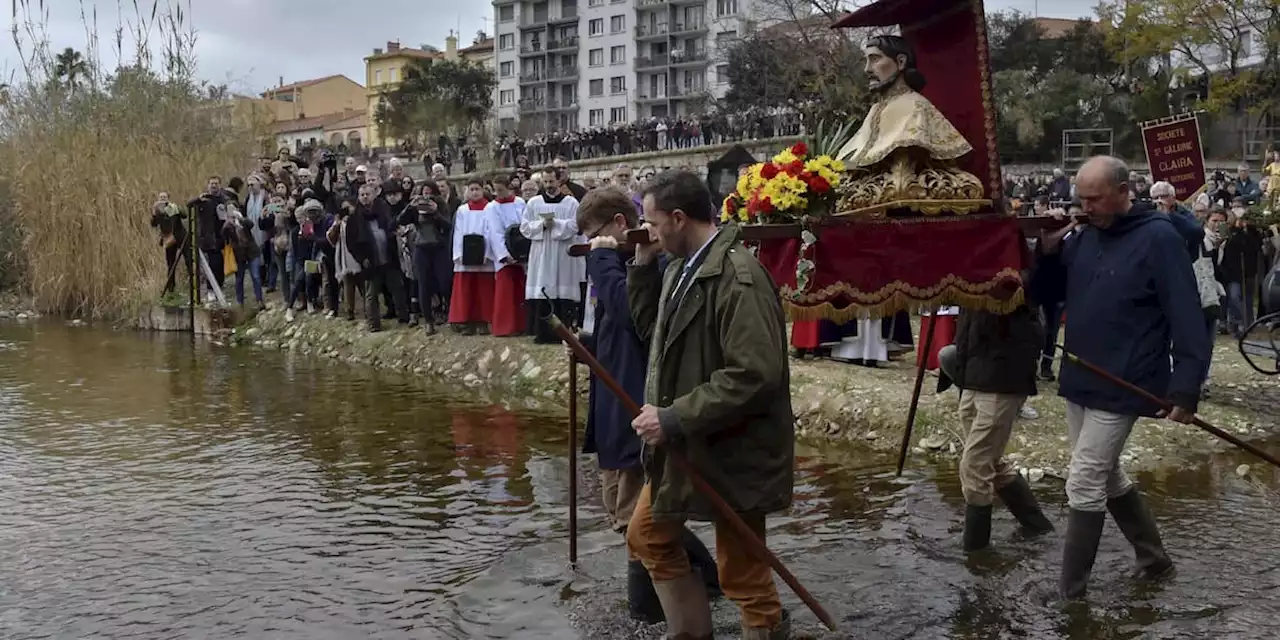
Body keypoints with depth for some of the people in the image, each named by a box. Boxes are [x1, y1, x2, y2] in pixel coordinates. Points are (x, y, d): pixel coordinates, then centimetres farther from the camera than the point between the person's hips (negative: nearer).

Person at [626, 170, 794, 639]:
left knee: (743, 575, 3)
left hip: (731, 452, -10)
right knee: (647, 536, 21)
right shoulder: (683, 269, 6)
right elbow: (651, 329, 18)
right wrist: (643, 264, 5)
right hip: (685, 445, 10)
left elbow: (754, 375, -29)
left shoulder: (738, 277, -24)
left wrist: (674, 418, -26)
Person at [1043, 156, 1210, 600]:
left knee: (1083, 485, -6)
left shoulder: (1159, 238, -13)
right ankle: (1153, 556, 37)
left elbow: (1186, 318, -15)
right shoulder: (1084, 236, 7)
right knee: (1105, 476, 18)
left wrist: (1186, 387, -21)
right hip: (1079, 381, 8)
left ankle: (1069, 594, 4)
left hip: (1120, 387, -7)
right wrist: (1046, 252, -6)